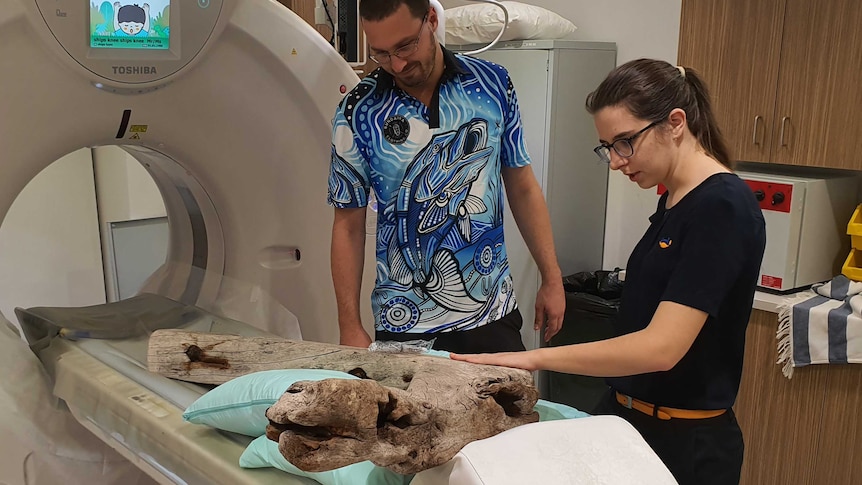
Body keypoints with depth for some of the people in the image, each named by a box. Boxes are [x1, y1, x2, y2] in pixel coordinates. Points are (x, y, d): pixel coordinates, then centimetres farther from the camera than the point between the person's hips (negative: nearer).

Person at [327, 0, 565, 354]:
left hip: (494, 314, 2)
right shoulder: (358, 113, -8)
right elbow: (348, 226, -3)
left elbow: (522, 188, 5)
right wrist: (350, 327, -5)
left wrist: (552, 279, 4)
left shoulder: (493, 84, -3)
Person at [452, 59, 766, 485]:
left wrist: (534, 358, -24)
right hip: (628, 417, 8)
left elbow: (661, 346, -26)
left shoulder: (722, 207, -20)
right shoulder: (673, 200, 6)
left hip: (685, 441, -7)